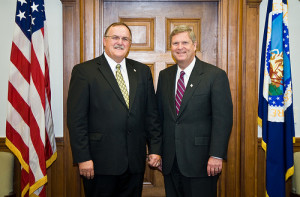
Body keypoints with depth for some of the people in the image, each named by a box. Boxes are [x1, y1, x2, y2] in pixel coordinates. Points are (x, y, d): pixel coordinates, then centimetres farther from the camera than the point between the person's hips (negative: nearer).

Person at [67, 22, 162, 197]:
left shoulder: (142, 71, 10)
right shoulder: (84, 71, -3)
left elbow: (152, 114, 10)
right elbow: (76, 119, -7)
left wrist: (155, 149, 5)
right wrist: (83, 158, -11)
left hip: (135, 162, 4)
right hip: (100, 162, -4)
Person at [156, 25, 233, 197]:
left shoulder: (216, 75, -6)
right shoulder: (164, 76, 9)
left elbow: (223, 119, -10)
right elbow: (159, 114, 12)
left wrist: (216, 156, -16)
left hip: (200, 163, -4)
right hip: (170, 162, 5)